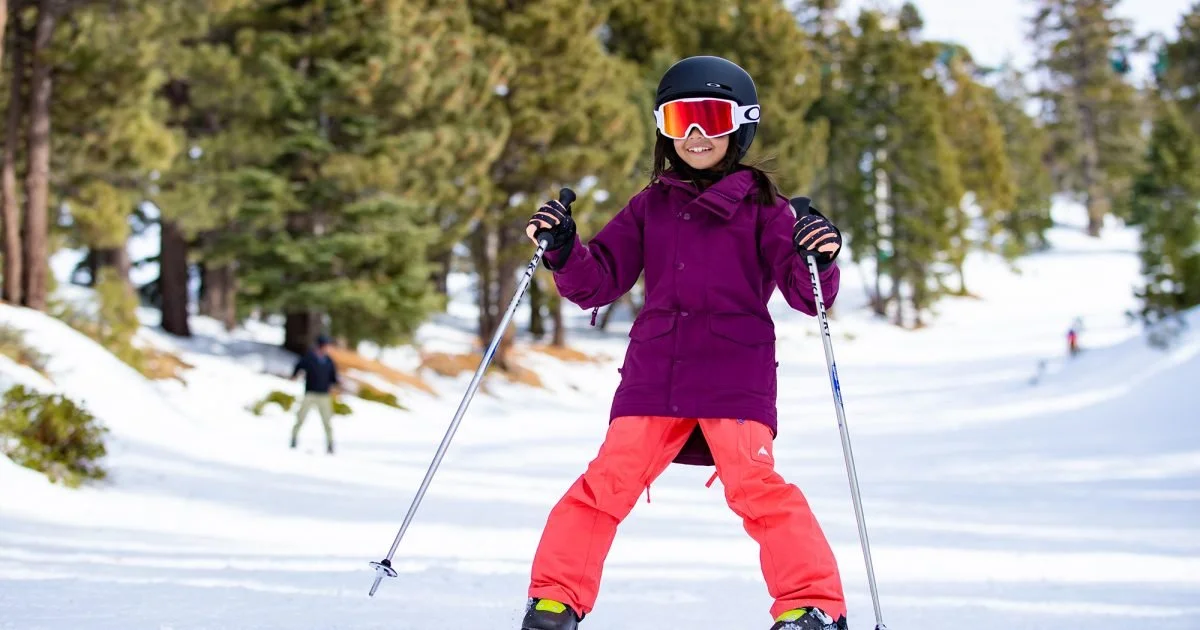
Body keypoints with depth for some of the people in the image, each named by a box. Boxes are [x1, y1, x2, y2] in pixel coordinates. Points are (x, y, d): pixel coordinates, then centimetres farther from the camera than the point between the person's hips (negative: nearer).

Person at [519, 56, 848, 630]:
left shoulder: (761, 205, 4)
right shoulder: (650, 206, 14)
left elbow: (805, 294, -2)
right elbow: (599, 281, 11)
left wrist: (820, 262, -23)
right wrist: (564, 251, -7)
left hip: (736, 374, -3)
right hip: (654, 373, 3)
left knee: (754, 484, -16)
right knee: (608, 481, -3)